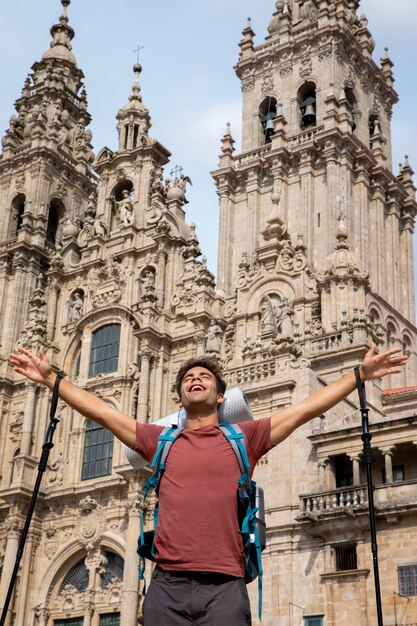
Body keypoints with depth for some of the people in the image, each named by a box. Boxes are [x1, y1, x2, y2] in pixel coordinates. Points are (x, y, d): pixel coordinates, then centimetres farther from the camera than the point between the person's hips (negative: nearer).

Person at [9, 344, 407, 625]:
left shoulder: (243, 439, 14)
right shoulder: (161, 441, 18)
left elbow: (308, 408, 12)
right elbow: (100, 411, 21)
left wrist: (360, 375, 9)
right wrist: (52, 380, 21)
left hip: (224, 587, -1)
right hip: (166, 586, 1)